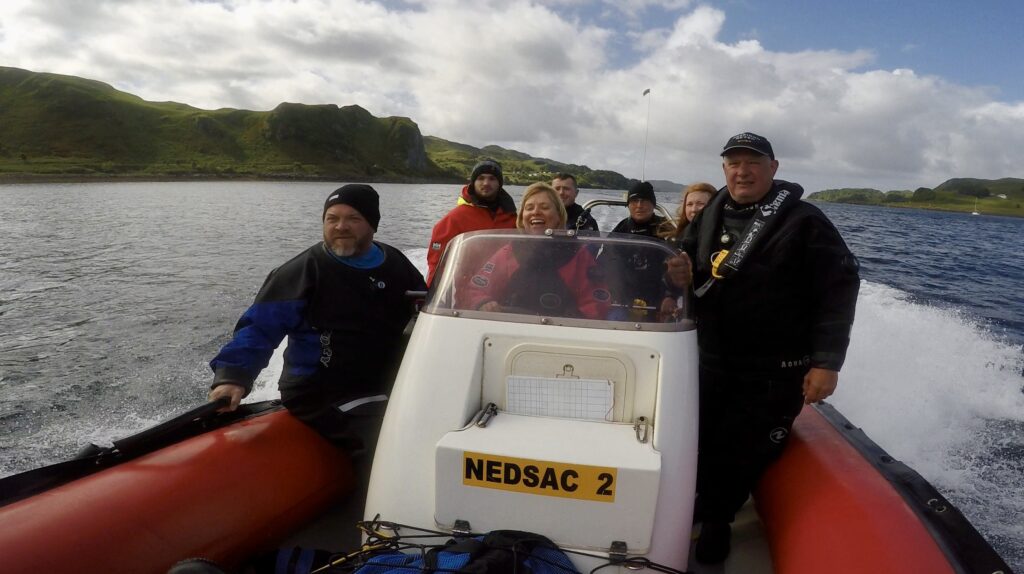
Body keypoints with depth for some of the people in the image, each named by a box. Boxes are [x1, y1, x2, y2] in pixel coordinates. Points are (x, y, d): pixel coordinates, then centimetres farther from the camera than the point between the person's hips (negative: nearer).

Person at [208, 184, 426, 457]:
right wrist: (233, 376, -23)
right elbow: (259, 326, -9)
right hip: (322, 403, -6)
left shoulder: (397, 266, 11)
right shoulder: (304, 270, -4)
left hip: (386, 395, 7)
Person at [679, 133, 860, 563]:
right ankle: (697, 505, 39)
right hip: (712, 360, 5)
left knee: (745, 453, 6)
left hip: (776, 370, -4)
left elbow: (839, 288, -12)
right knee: (702, 440, 14)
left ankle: (716, 519, 30)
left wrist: (826, 361, -18)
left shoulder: (803, 220, -10)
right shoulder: (710, 217, 7)